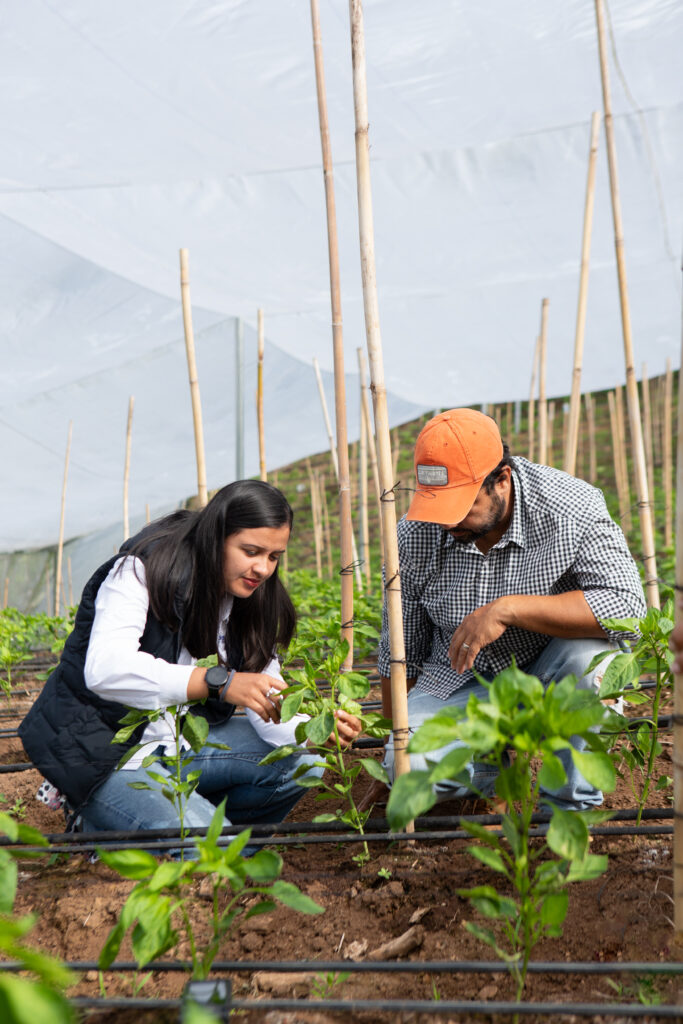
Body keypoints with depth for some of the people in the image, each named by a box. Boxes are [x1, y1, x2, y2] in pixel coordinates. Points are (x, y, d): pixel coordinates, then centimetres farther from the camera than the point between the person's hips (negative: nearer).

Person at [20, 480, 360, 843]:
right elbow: (105, 669, -37)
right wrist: (219, 682, -47)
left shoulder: (251, 602, 0)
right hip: (102, 748, -7)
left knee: (301, 761, -8)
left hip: (177, 741, 7)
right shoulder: (142, 571, -20)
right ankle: (103, 822, 2)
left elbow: (268, 707, -6)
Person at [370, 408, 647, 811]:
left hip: (549, 672, -1)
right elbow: (400, 649, -1)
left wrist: (508, 609, -37)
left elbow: (628, 606, -31)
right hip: (459, 681, 1)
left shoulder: (573, 507, -21)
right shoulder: (416, 535, -12)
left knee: (589, 650, -35)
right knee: (412, 771, -25)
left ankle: (570, 806, -12)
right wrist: (395, 748, 5)